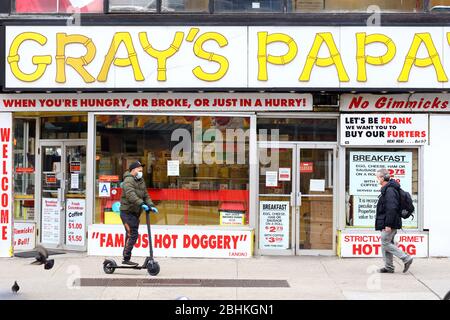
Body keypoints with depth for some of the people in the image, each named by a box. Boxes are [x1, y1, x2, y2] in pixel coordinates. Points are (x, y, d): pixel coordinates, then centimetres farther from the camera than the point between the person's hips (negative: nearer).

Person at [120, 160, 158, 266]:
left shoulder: (141, 181, 17)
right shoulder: (128, 181, -13)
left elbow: (145, 195, 17)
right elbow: (131, 195, -29)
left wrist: (151, 205, 0)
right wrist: (141, 204, -40)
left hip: (135, 213, 9)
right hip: (127, 212, -9)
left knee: (131, 235, 12)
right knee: (133, 234, -15)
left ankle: (126, 258, 19)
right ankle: (126, 259, -13)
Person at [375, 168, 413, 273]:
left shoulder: (389, 190, -18)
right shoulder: (386, 189, 16)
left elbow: (391, 208, -24)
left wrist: (388, 224, -25)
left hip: (390, 223, -10)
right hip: (389, 223, 10)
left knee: (385, 243, -6)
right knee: (386, 244, 12)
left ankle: (406, 258, -4)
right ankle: (389, 267, 16)